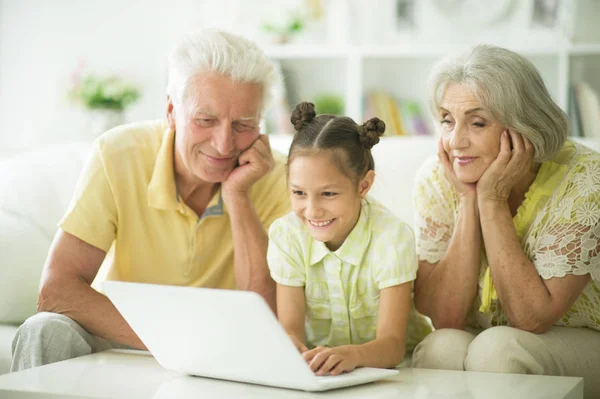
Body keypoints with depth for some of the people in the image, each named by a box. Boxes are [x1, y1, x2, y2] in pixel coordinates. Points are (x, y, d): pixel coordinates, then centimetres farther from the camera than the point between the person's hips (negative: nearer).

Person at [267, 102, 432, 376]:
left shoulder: (392, 237, -17)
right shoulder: (286, 235, -9)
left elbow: (392, 344, -24)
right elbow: (289, 328, -13)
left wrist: (352, 354, -47)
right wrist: (295, 352, -38)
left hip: (386, 370, -2)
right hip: (315, 374, 2)